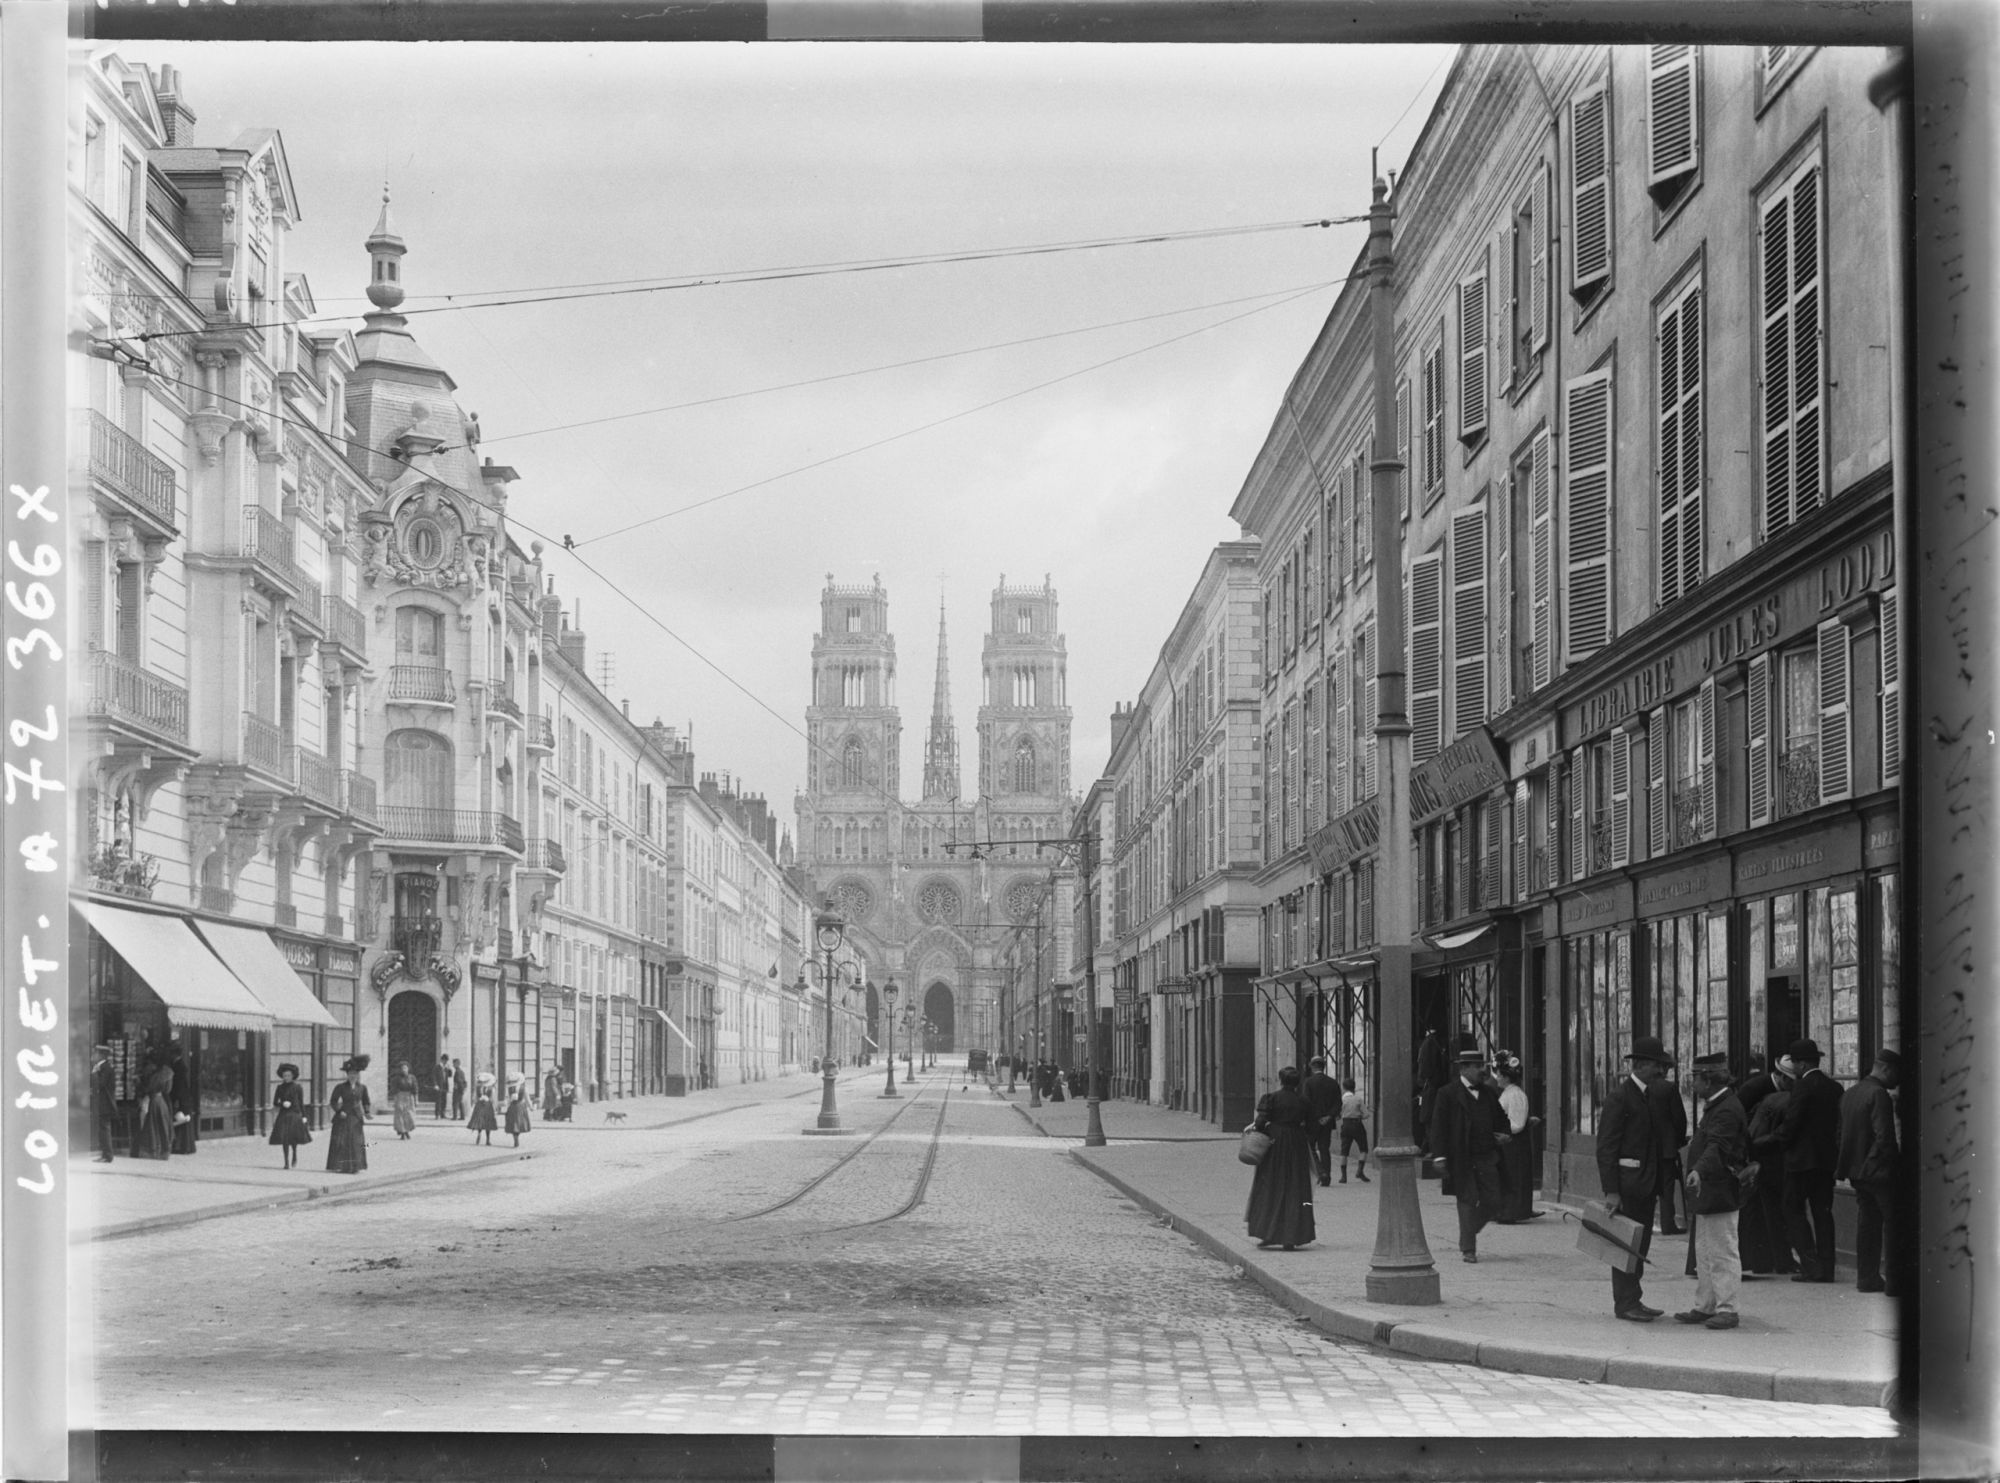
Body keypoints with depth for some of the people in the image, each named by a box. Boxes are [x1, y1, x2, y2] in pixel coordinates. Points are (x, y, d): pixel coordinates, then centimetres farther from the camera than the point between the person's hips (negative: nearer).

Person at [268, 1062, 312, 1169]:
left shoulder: (298, 1088, 3)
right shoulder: (280, 1088, 8)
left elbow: (301, 1103, 6)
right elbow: (275, 1103, 11)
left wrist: (304, 1116, 1)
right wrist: (282, 1104, -9)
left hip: (295, 1115, -2)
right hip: (283, 1115, 2)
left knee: (294, 1139, -13)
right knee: (284, 1140, -4)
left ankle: (294, 1156, 14)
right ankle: (287, 1162, 3)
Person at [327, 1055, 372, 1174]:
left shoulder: (362, 1088, 6)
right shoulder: (341, 1087, -2)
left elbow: (365, 1102, 15)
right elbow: (333, 1102, 0)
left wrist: (366, 1113, -1)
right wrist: (339, 1111, -13)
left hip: (356, 1119, 2)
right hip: (343, 1118, -2)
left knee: (357, 1142, 0)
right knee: (340, 1141, -5)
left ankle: (355, 1167, 5)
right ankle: (338, 1166, -2)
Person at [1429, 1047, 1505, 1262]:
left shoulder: (1489, 1093, 14)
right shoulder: (1447, 1094, -4)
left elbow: (1500, 1119, 28)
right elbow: (1438, 1127, -7)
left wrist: (1502, 1135, 6)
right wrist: (1440, 1156, -15)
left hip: (1487, 1157, 5)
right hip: (1461, 1160, -5)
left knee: (1492, 1203, 3)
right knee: (1467, 1202, -3)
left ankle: (1467, 1235, 25)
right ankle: (1468, 1249, 6)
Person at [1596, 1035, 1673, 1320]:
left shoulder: (1652, 1096, 15)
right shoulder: (1619, 1097, -11)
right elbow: (1606, 1146, -15)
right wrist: (1611, 1190, -19)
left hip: (1645, 1183, 9)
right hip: (1626, 1182, -9)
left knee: (1640, 1244, 12)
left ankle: (1632, 1301, 18)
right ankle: (1625, 1303, 0)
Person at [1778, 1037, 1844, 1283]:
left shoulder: (1803, 1087, -15)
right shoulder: (1834, 1087, 7)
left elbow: (1792, 1122, -17)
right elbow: (1840, 1124, 11)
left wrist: (1782, 1139, 1)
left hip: (1802, 1158, -7)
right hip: (1827, 1158, 7)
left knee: (1794, 1210, 2)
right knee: (1823, 1212, 10)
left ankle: (1810, 1265, -6)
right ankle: (1826, 1268, 9)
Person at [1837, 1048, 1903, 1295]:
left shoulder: (1850, 1094, 11)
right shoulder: (1879, 1094, -15)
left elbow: (1842, 1133, 15)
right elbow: (1884, 1137, -21)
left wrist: (1843, 1168, 18)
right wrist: (1898, 1160, -11)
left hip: (1857, 1171, 8)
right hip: (1880, 1171, -8)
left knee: (1867, 1224, 13)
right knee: (1892, 1224, -3)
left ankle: (1867, 1277, 15)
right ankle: (1893, 1280, -4)